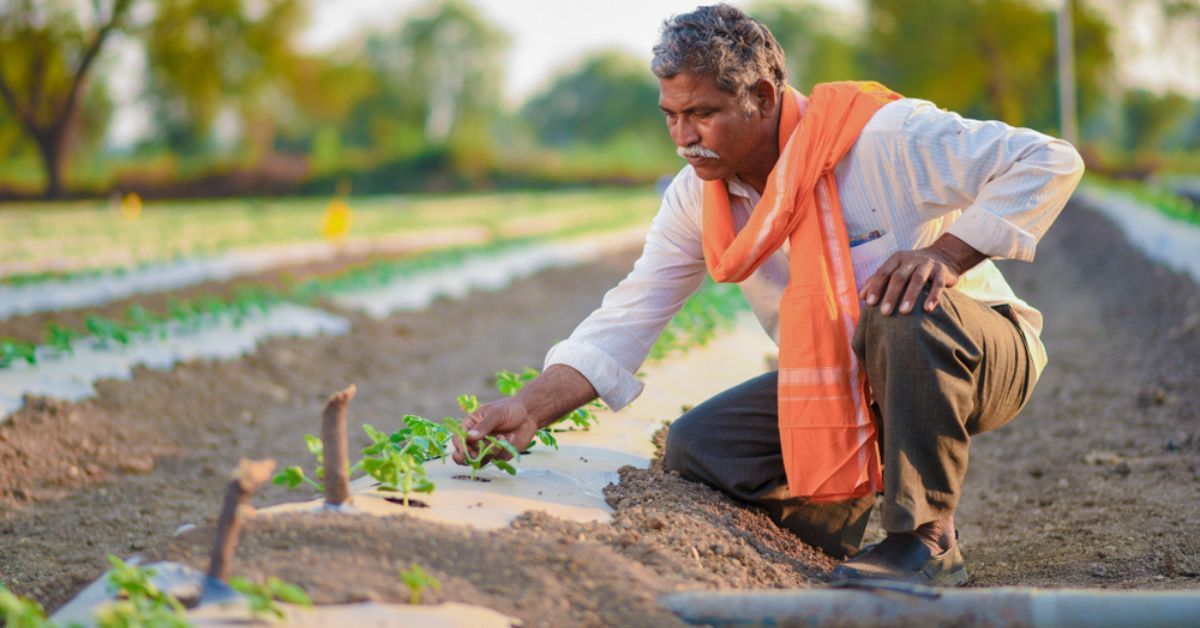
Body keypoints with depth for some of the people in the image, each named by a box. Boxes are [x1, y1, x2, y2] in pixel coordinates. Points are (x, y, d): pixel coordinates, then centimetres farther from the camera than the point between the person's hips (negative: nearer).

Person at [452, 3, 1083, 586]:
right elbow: (625, 321, -5)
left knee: (904, 312, -39)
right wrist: (529, 409, -18)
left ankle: (926, 541, -23)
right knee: (696, 446, -11)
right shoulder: (697, 199, -4)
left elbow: (1048, 161, -22)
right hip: (845, 387, 5)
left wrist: (946, 254, -33)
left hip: (982, 359, -5)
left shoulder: (879, 134, -22)